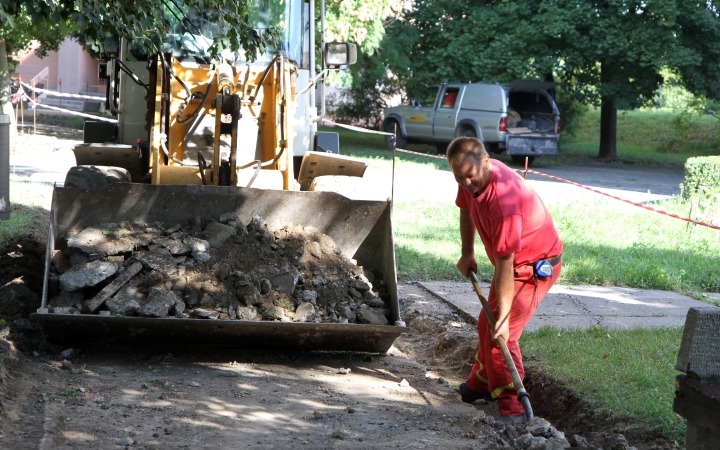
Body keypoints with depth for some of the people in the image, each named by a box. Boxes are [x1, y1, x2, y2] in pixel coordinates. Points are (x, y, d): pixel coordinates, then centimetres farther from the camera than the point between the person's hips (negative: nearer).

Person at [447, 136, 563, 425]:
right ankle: (480, 385, 42)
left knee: (500, 335, -18)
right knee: (486, 326, 22)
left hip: (534, 266, -9)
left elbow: (504, 264, -37)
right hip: (511, 260, 9)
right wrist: (467, 253, 11)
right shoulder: (472, 179, -11)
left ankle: (512, 409, -14)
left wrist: (504, 316, -35)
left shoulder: (503, 201, -38)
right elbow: (465, 210, 14)